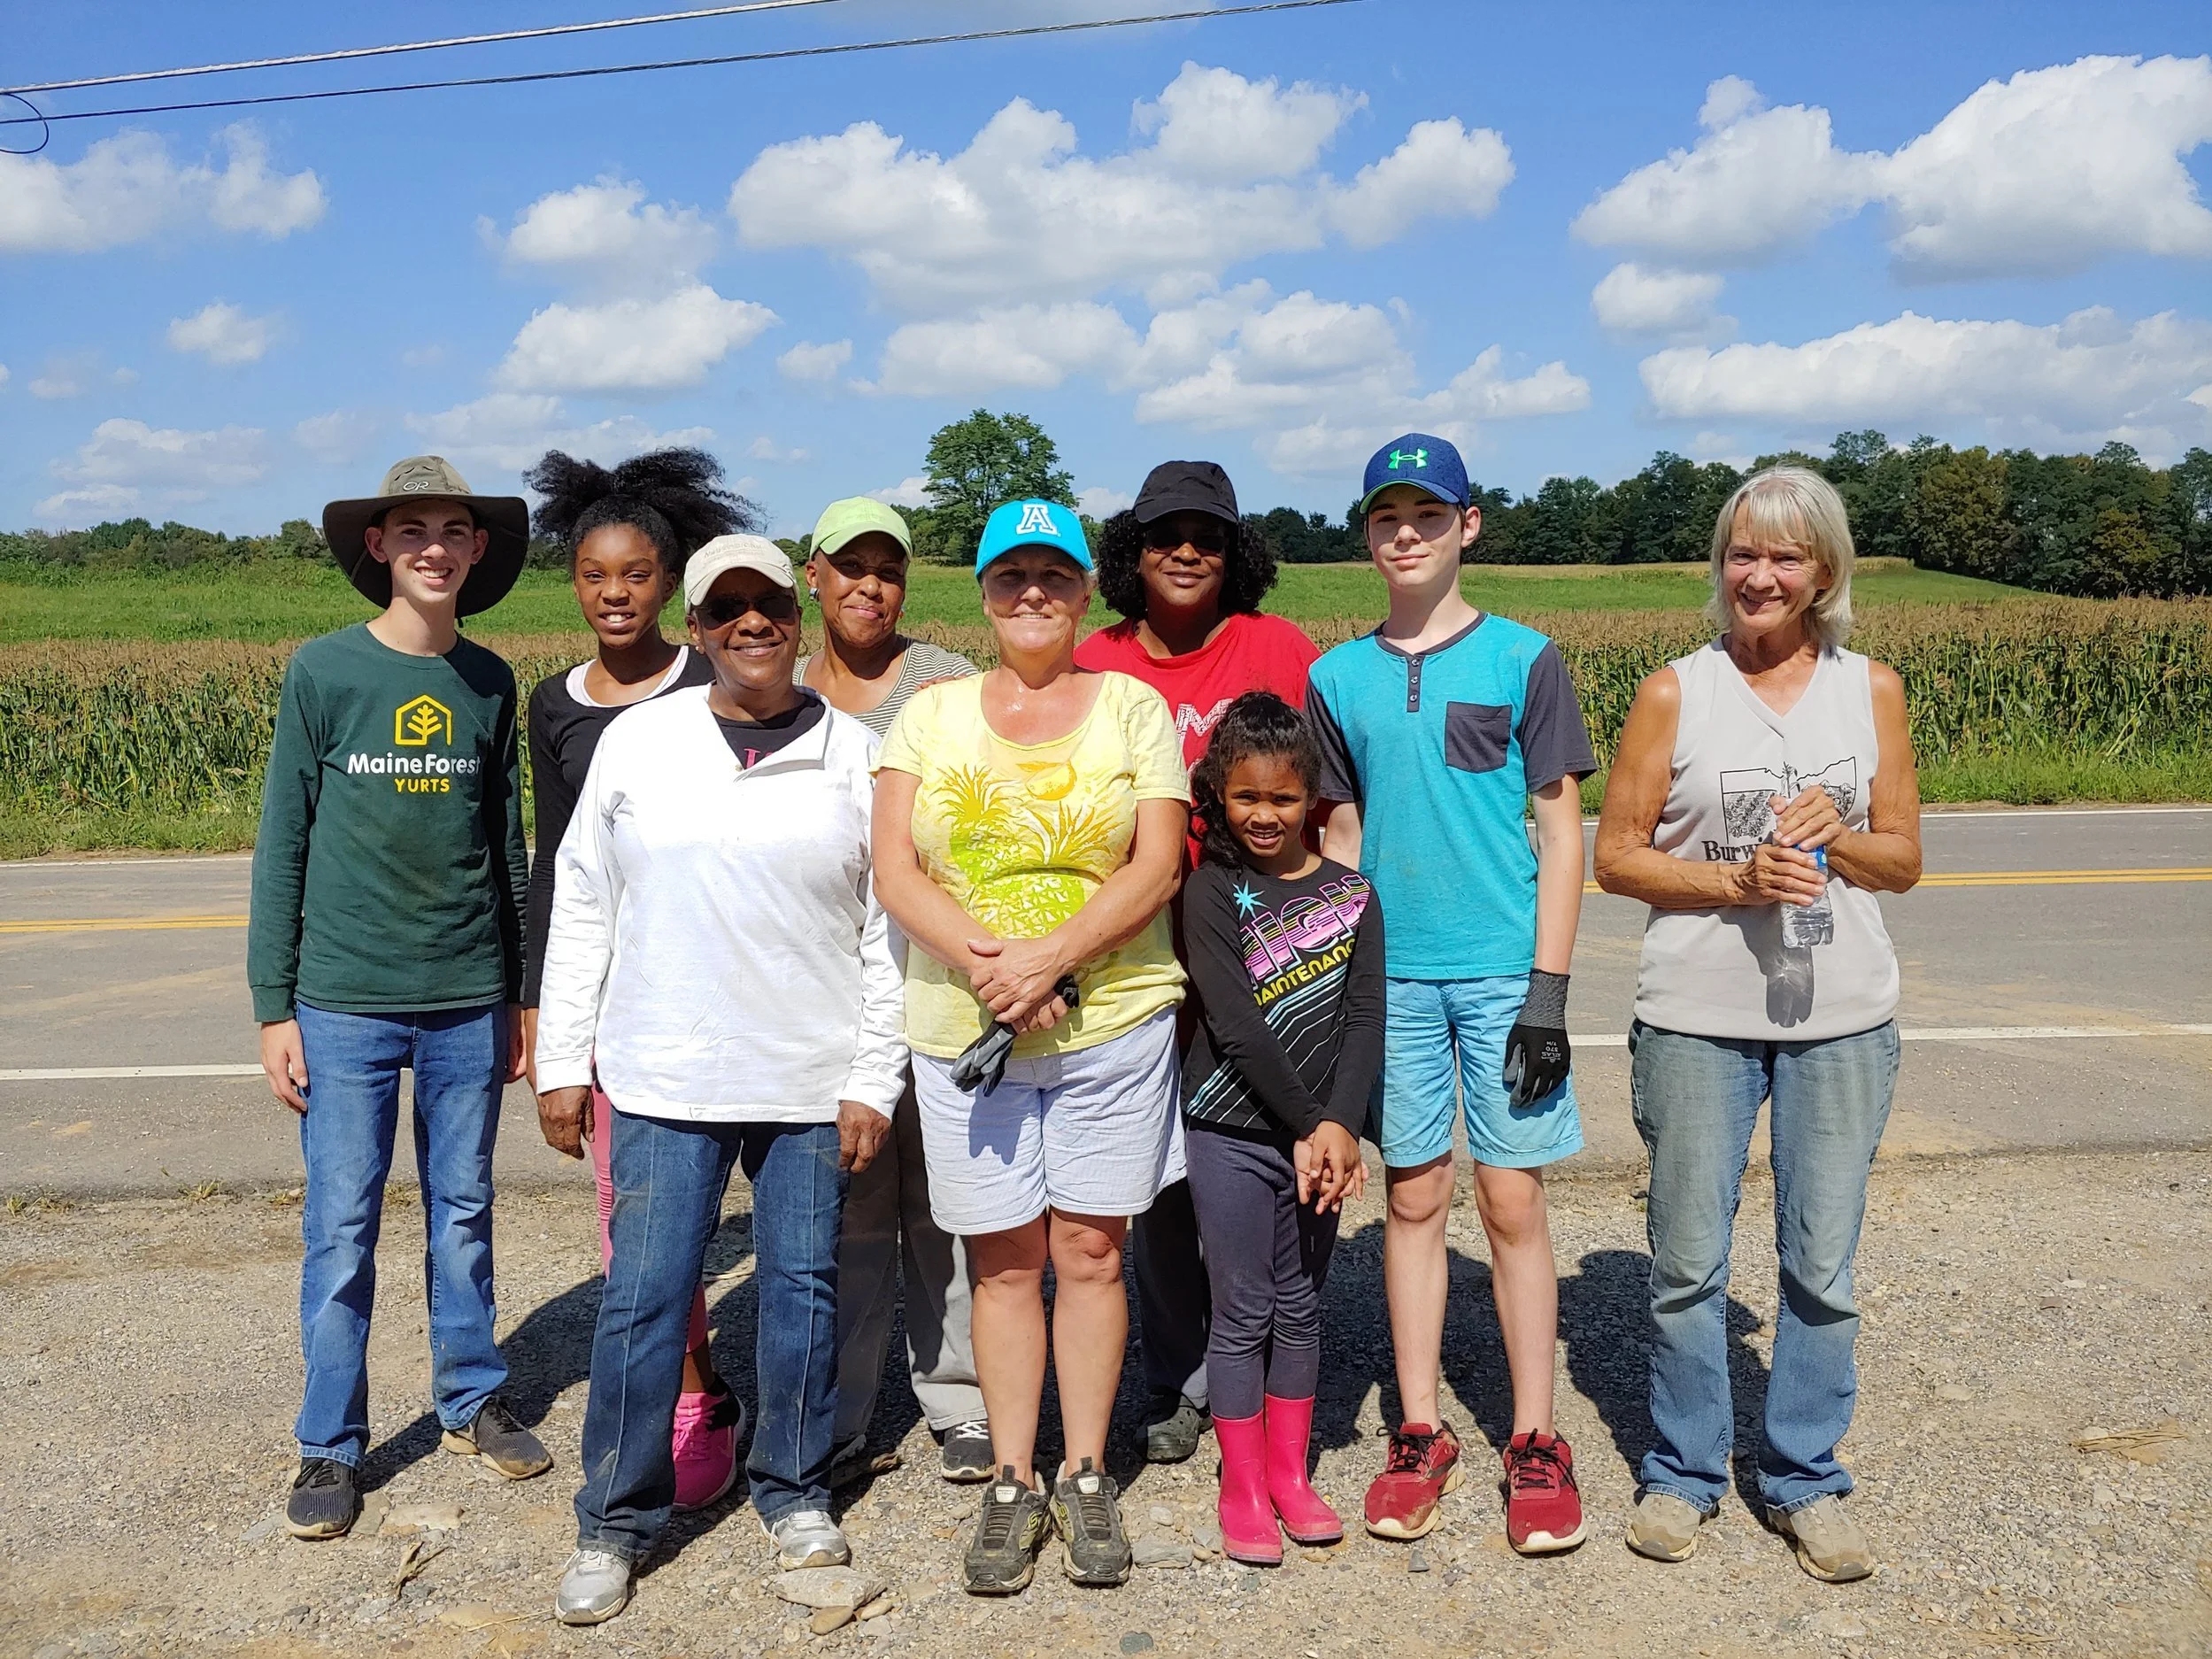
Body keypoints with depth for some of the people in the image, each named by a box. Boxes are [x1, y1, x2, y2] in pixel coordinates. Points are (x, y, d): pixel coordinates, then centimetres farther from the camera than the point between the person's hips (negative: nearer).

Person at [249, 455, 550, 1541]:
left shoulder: (491, 684, 4)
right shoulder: (323, 672, -4)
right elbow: (282, 847, -1)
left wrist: (521, 996, 12)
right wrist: (274, 1008, -3)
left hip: (468, 1002, 3)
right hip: (346, 1003, -2)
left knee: (463, 1212, 13)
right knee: (341, 1227, 4)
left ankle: (472, 1401, 29)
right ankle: (330, 1446, 18)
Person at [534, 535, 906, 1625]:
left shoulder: (853, 756, 1)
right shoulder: (636, 741, 2)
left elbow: (885, 931, 2)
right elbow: (580, 909, 6)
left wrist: (874, 1080, -2)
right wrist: (561, 1062, 4)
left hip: (813, 1083, 0)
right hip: (663, 1078, 0)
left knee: (802, 1287, 9)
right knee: (644, 1297, 2)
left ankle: (794, 1493, 28)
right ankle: (615, 1522, 19)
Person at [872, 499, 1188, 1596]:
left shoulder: (1134, 707, 4)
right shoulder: (931, 714, 9)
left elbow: (1157, 866, -5)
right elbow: (893, 869, -1)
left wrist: (1048, 957, -18)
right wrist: (982, 960, -17)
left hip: (1111, 1021, -1)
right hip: (961, 1030, 1)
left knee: (1090, 1253, 6)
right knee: (1004, 1260, 8)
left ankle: (1085, 1476, 20)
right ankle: (1011, 1483, 20)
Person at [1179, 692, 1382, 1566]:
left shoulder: (1351, 894, 2)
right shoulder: (1213, 893, -7)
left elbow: (1364, 1021, -3)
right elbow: (1235, 1026, -14)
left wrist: (1337, 1125, -15)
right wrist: (1309, 1124, -14)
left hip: (1319, 1136, 3)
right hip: (1232, 1133, -3)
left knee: (1300, 1306, 13)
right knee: (1243, 1312, 4)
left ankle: (1290, 1474, 27)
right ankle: (1242, 1487, 17)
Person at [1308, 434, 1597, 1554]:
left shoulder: (1522, 659, 0)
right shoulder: (1339, 678, 8)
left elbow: (1560, 831, 0)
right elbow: (1341, 840, 12)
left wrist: (1550, 991, -7)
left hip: (1502, 968, -2)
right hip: (1390, 972, 2)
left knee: (1512, 1201, 1)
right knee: (1412, 1198, 9)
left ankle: (1535, 1442, 14)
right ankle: (1420, 1434, 20)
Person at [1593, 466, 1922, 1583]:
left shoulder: (1870, 690, 7)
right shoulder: (1673, 693, 0)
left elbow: (1903, 859, 10)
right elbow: (1615, 858, -1)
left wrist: (1837, 837, -11)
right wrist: (1737, 879, -15)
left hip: (1841, 1017, 2)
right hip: (1697, 1016, -1)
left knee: (1823, 1263, 7)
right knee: (1688, 1261, 6)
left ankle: (1806, 1480, 25)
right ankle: (1682, 1472, 25)